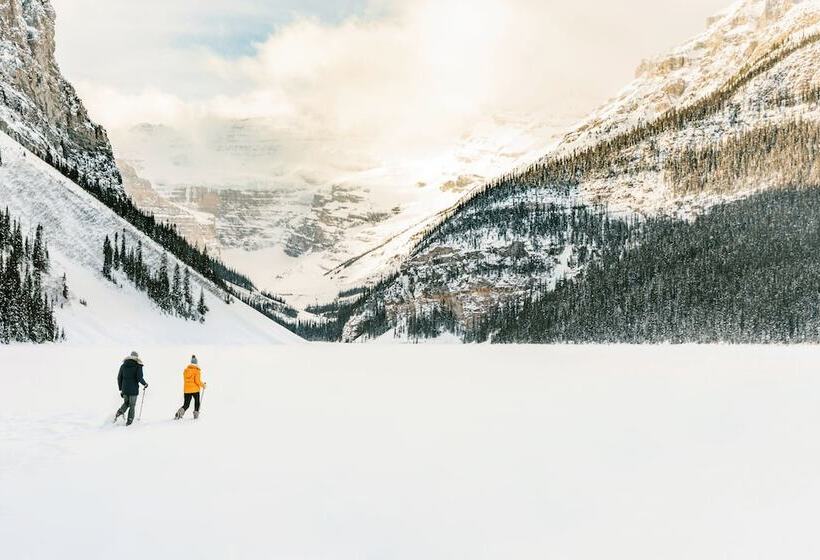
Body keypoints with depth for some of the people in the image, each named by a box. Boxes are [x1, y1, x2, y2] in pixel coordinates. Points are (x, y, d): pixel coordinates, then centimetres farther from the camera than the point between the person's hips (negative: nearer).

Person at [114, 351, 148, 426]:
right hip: (134, 389, -4)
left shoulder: (123, 365, 8)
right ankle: (129, 421, 5)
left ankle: (119, 413, -3)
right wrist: (145, 384, 2)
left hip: (125, 389, 4)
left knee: (126, 403, 22)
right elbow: (139, 377, -16)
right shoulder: (138, 365, -6)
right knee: (132, 406, 7)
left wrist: (120, 389, 17)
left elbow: (119, 378, 9)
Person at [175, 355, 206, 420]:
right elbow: (197, 380, -15)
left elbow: (185, 380, 13)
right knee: (197, 402, 20)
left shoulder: (186, 370, 7)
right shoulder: (197, 370, -9)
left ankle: (180, 412, -19)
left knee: (186, 405, 6)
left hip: (187, 390, 4)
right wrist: (203, 385, 1)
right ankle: (196, 414, 18)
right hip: (195, 389, -4)